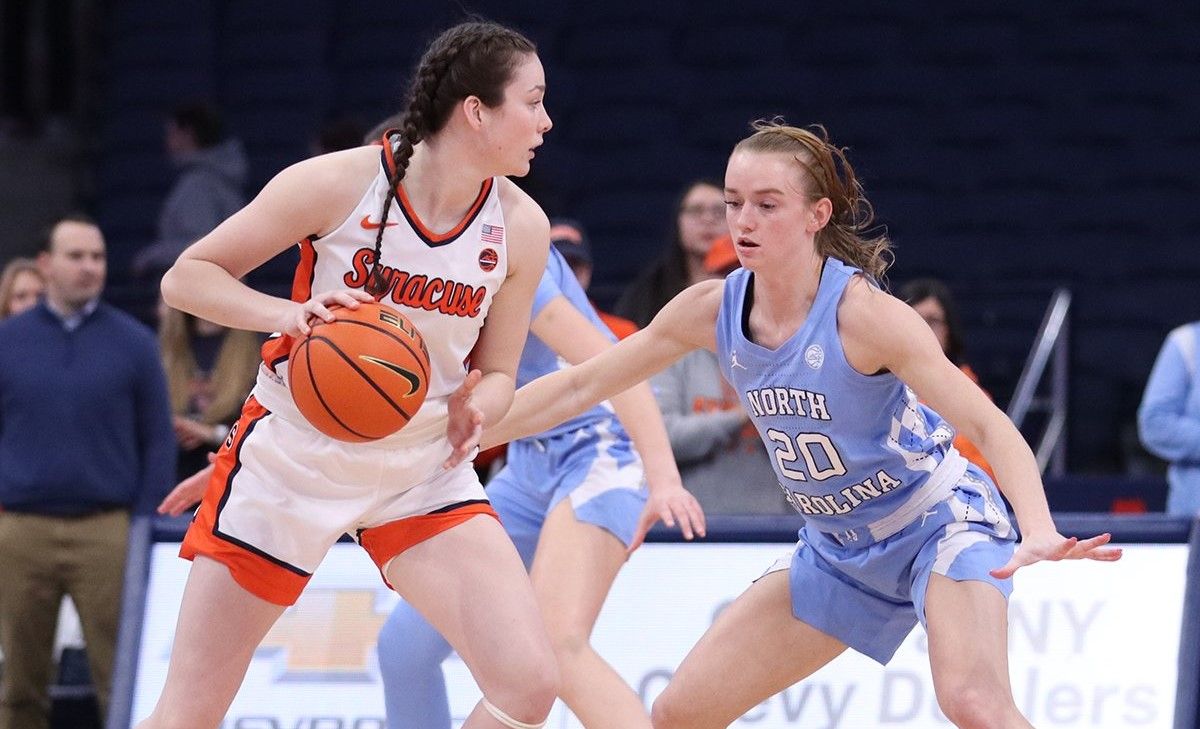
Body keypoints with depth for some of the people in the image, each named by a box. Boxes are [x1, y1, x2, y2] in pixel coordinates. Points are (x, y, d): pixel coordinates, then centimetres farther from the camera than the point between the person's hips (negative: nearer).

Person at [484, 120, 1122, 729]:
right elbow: (580, 387, 2)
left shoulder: (864, 314, -25)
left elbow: (989, 427, -31)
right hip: (840, 550, 7)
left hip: (940, 522, -6)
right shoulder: (713, 309, -9)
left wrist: (1039, 535, -47)